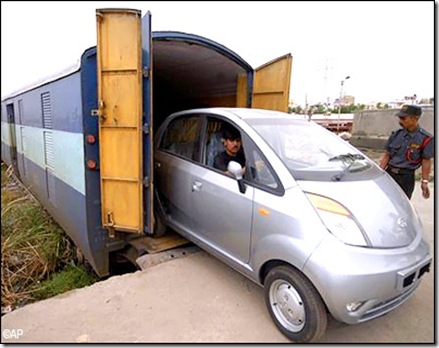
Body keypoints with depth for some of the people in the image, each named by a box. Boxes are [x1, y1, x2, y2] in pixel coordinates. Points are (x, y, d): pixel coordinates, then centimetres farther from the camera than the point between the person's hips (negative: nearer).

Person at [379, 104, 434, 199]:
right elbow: (387, 155, 8)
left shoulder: (426, 138, -7)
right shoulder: (396, 134, 4)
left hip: (406, 177, -4)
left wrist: (425, 181, -12)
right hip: (389, 173, 4)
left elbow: (426, 161, -7)